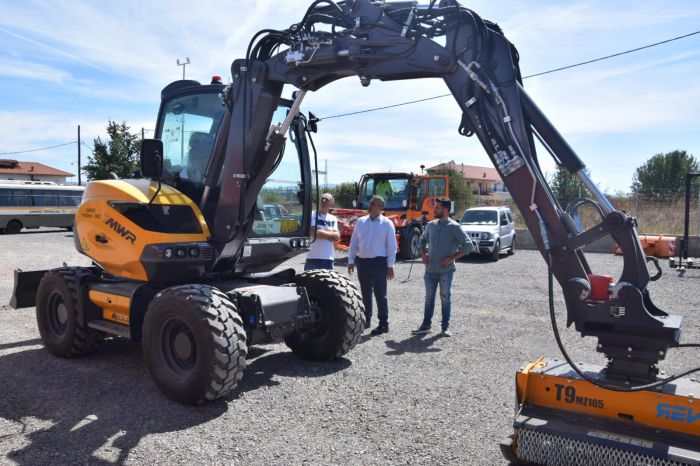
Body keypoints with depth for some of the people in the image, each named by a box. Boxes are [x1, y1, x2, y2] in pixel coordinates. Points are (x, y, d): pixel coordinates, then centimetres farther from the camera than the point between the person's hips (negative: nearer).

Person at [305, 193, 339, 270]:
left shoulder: (333, 219, 13)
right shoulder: (312, 215, -4)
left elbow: (337, 237, 3)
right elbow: (314, 233, -16)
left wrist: (322, 232, -8)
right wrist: (330, 233, -3)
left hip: (328, 258, 6)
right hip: (313, 258, -5)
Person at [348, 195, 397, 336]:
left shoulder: (387, 223, -4)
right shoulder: (360, 222, 7)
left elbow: (391, 246, -4)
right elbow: (353, 242, 10)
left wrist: (390, 266, -7)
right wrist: (351, 261, 6)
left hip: (379, 262, -4)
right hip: (362, 261, 4)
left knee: (380, 294, -1)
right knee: (365, 294, 14)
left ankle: (383, 324, 6)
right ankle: (366, 319, 27)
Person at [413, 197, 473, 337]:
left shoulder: (454, 227, -9)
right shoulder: (431, 225, 7)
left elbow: (468, 246, -11)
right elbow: (422, 240, 22)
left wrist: (452, 258, -15)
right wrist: (423, 254, 6)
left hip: (446, 270, -4)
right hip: (430, 269, 4)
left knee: (445, 298, 5)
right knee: (429, 298, 10)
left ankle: (446, 327, 17)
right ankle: (426, 325, 19)